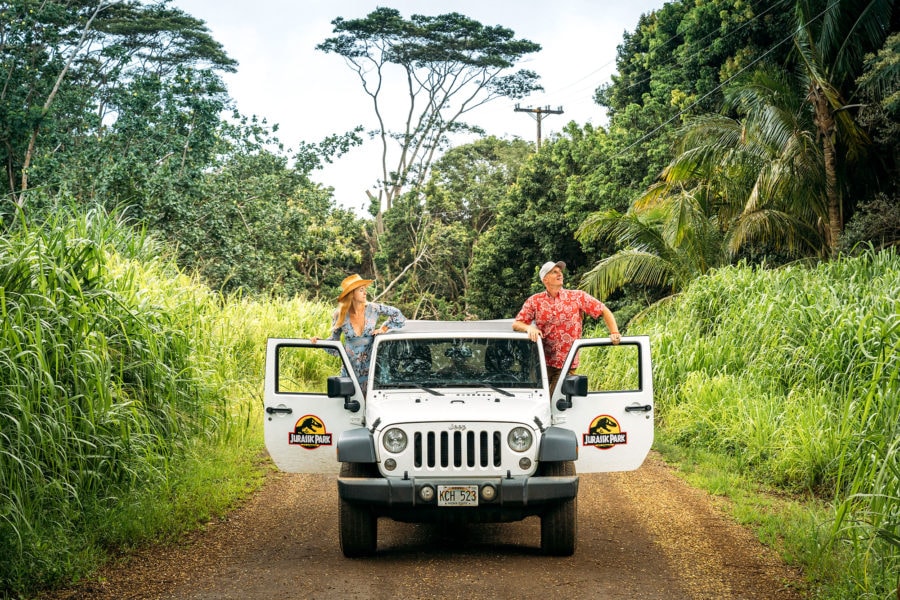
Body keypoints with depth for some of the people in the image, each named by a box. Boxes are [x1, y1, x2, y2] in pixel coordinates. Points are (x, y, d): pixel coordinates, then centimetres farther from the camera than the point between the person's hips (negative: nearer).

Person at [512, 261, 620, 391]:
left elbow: (604, 311, 5)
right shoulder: (535, 301, 5)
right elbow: (516, 324, 3)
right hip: (541, 364, 1)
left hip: (566, 365, -1)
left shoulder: (578, 297, 3)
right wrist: (529, 327, -19)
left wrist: (614, 333, -9)